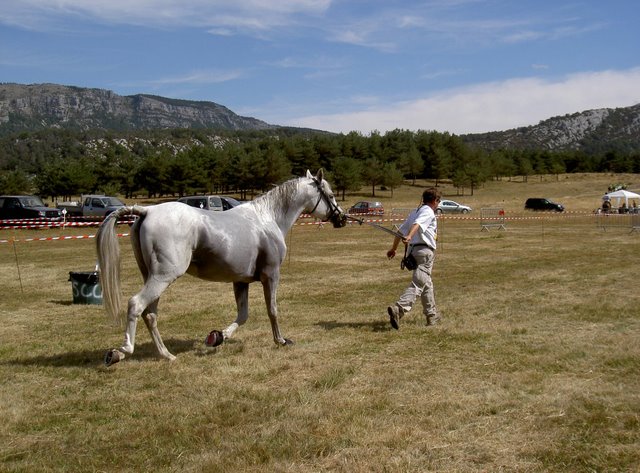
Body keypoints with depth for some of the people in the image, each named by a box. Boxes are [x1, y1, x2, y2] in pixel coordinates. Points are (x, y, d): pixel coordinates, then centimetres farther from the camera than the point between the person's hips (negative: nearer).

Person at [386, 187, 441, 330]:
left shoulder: (414, 212, 21)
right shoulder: (428, 212, -4)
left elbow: (401, 230, 20)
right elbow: (417, 224, -24)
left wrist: (393, 249, 26)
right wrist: (409, 237, -41)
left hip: (412, 250, 9)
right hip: (425, 250, -9)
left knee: (426, 284, 21)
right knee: (418, 284, -16)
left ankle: (432, 315, 31)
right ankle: (398, 309, -33)